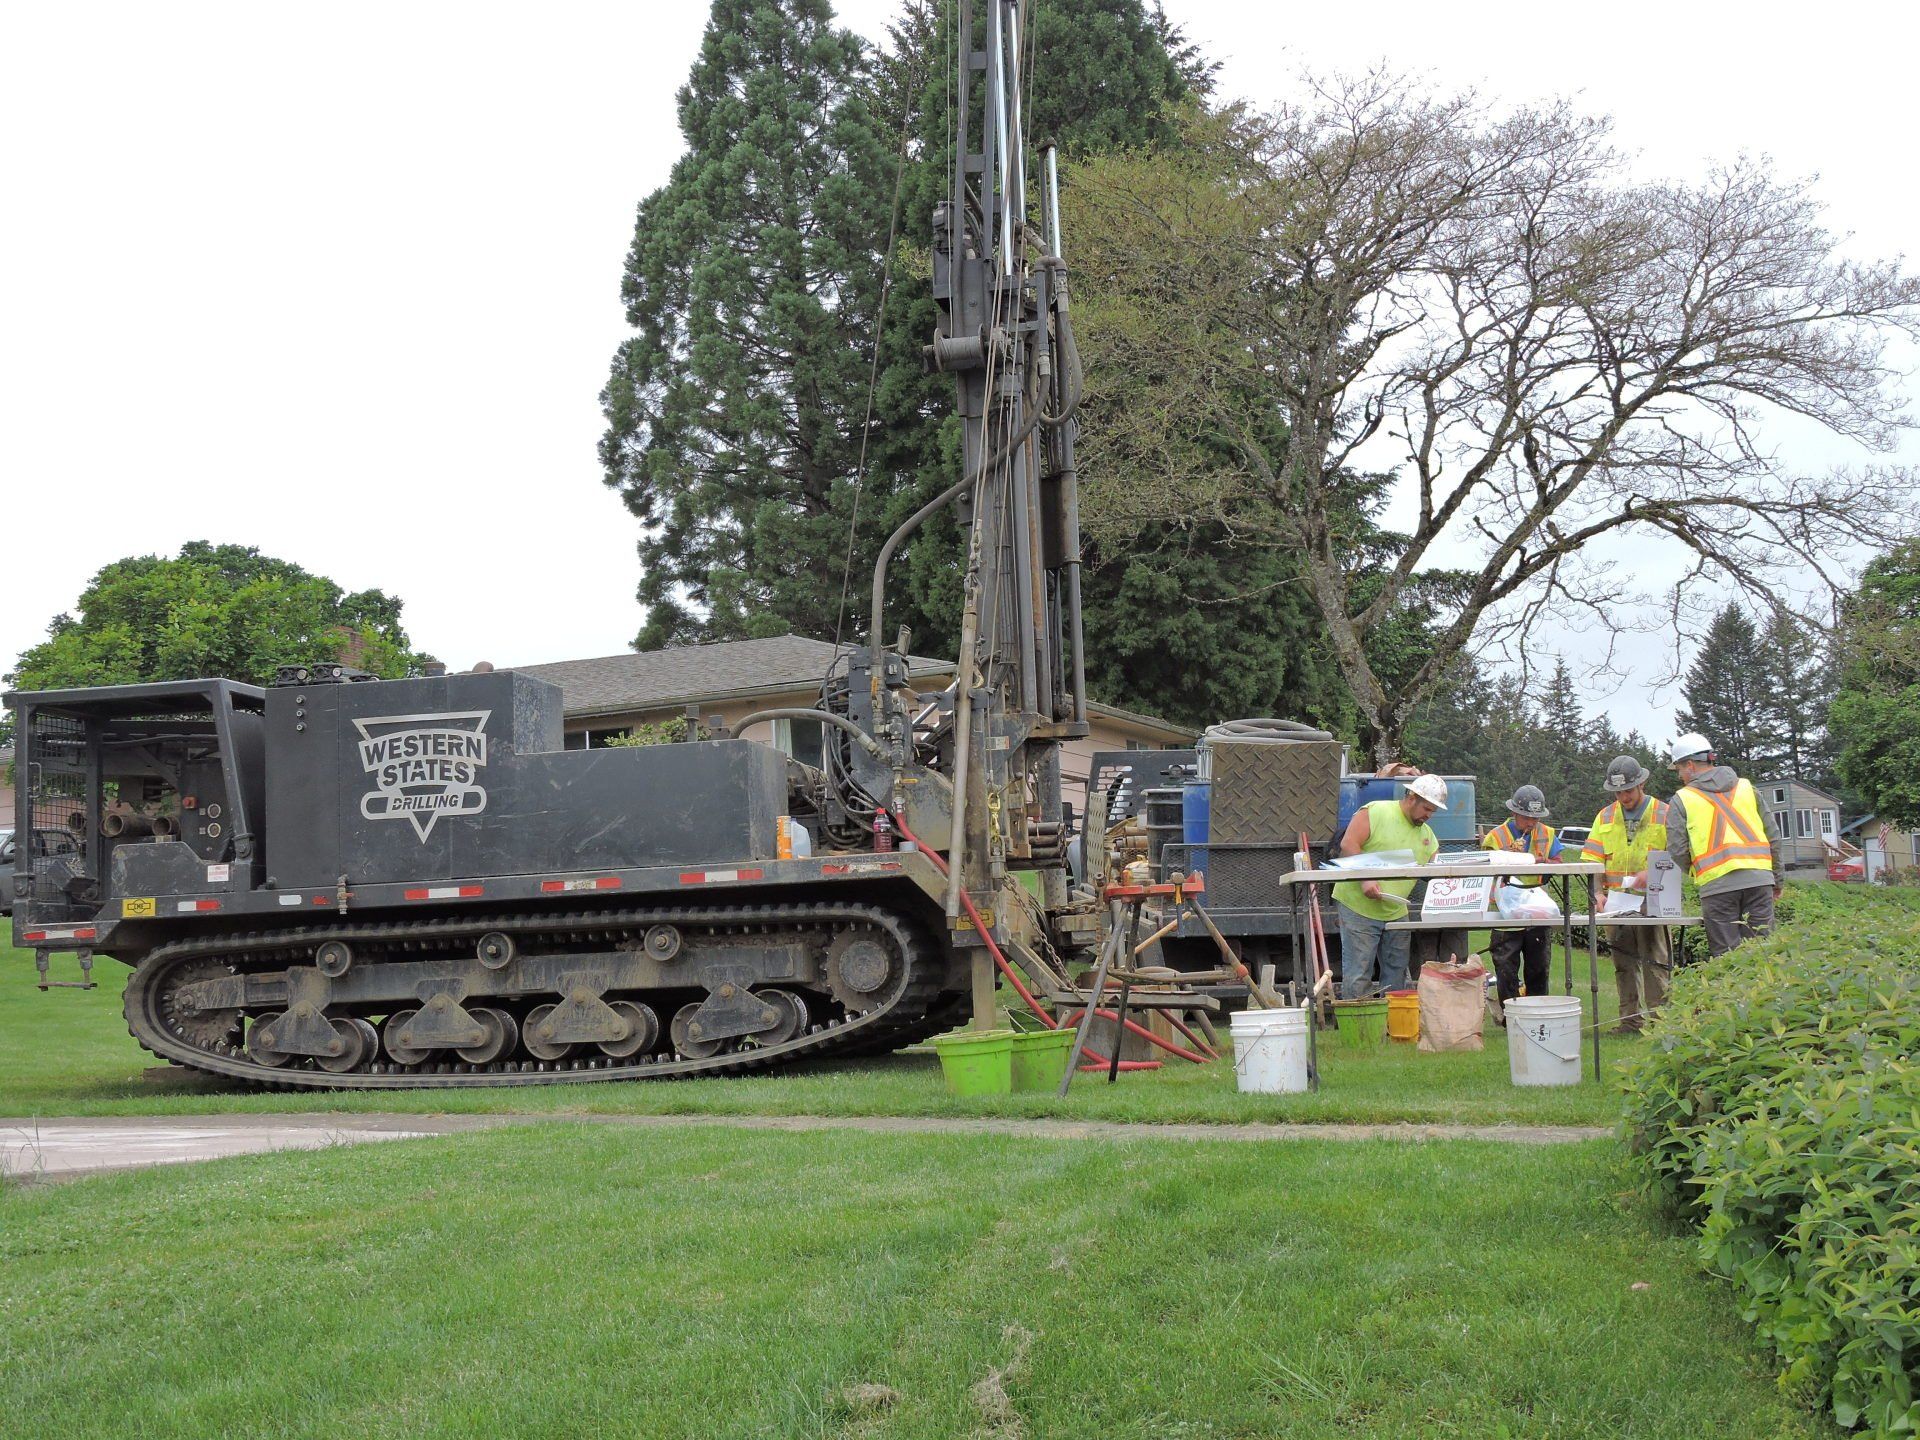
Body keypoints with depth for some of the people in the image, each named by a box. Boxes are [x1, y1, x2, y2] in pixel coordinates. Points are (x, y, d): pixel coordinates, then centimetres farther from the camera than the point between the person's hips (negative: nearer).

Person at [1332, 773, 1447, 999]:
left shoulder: (1427, 834, 15)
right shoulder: (1375, 811, -7)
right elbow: (1348, 845, -14)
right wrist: (1365, 879, -23)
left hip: (1397, 913, 7)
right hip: (1359, 907, -7)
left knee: (1396, 978, 8)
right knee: (1357, 979, -6)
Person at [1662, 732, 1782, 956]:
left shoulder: (1681, 800, 4)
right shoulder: (1746, 788, 16)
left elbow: (1677, 854, -2)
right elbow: (1773, 838, 16)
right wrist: (1777, 879, 22)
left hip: (1717, 885, -3)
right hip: (1759, 879, 3)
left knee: (1726, 957, 0)